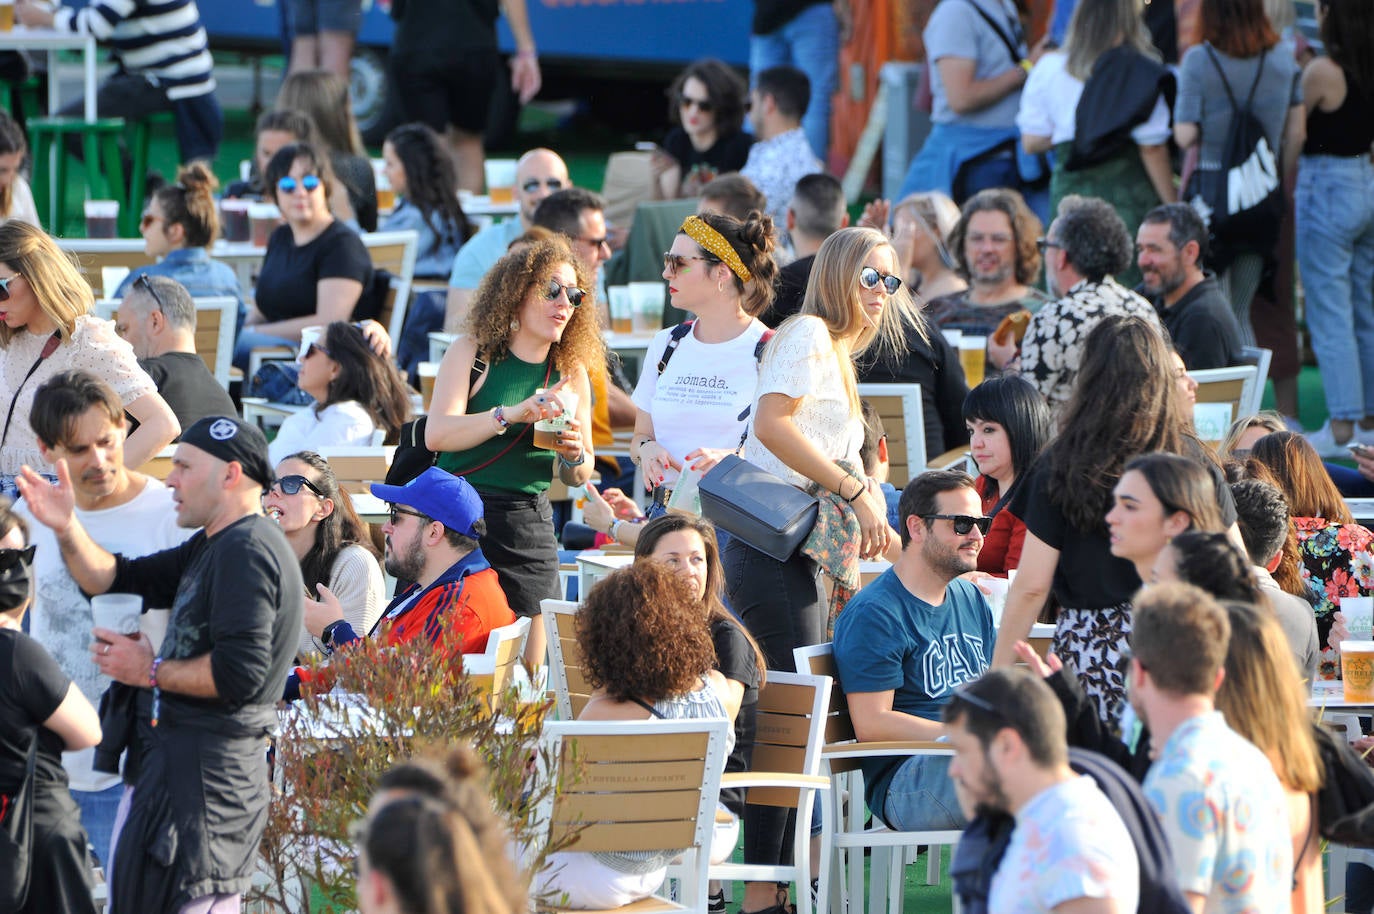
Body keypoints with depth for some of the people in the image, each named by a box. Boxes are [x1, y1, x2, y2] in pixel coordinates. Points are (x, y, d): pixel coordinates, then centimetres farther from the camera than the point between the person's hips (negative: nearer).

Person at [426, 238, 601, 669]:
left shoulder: (571, 374, 9)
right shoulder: (473, 354, -2)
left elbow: (580, 478, 16)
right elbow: (437, 434, -16)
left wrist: (575, 457, -8)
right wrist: (511, 414, -26)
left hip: (529, 527, 4)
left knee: (526, 673, -1)